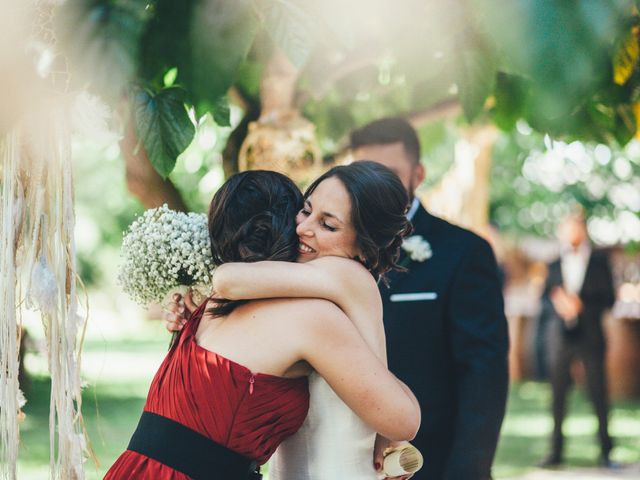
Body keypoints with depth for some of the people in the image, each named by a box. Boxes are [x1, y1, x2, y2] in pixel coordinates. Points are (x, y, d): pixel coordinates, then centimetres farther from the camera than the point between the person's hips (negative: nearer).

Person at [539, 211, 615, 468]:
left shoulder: (599, 261, 4)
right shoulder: (554, 264, 9)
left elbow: (608, 298, 0)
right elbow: (545, 297, 10)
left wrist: (580, 304, -13)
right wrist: (558, 303, -11)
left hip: (590, 336, -2)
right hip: (560, 335, 2)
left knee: (598, 394, 0)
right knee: (557, 394, 3)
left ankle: (605, 451, 11)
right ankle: (556, 450, 11)